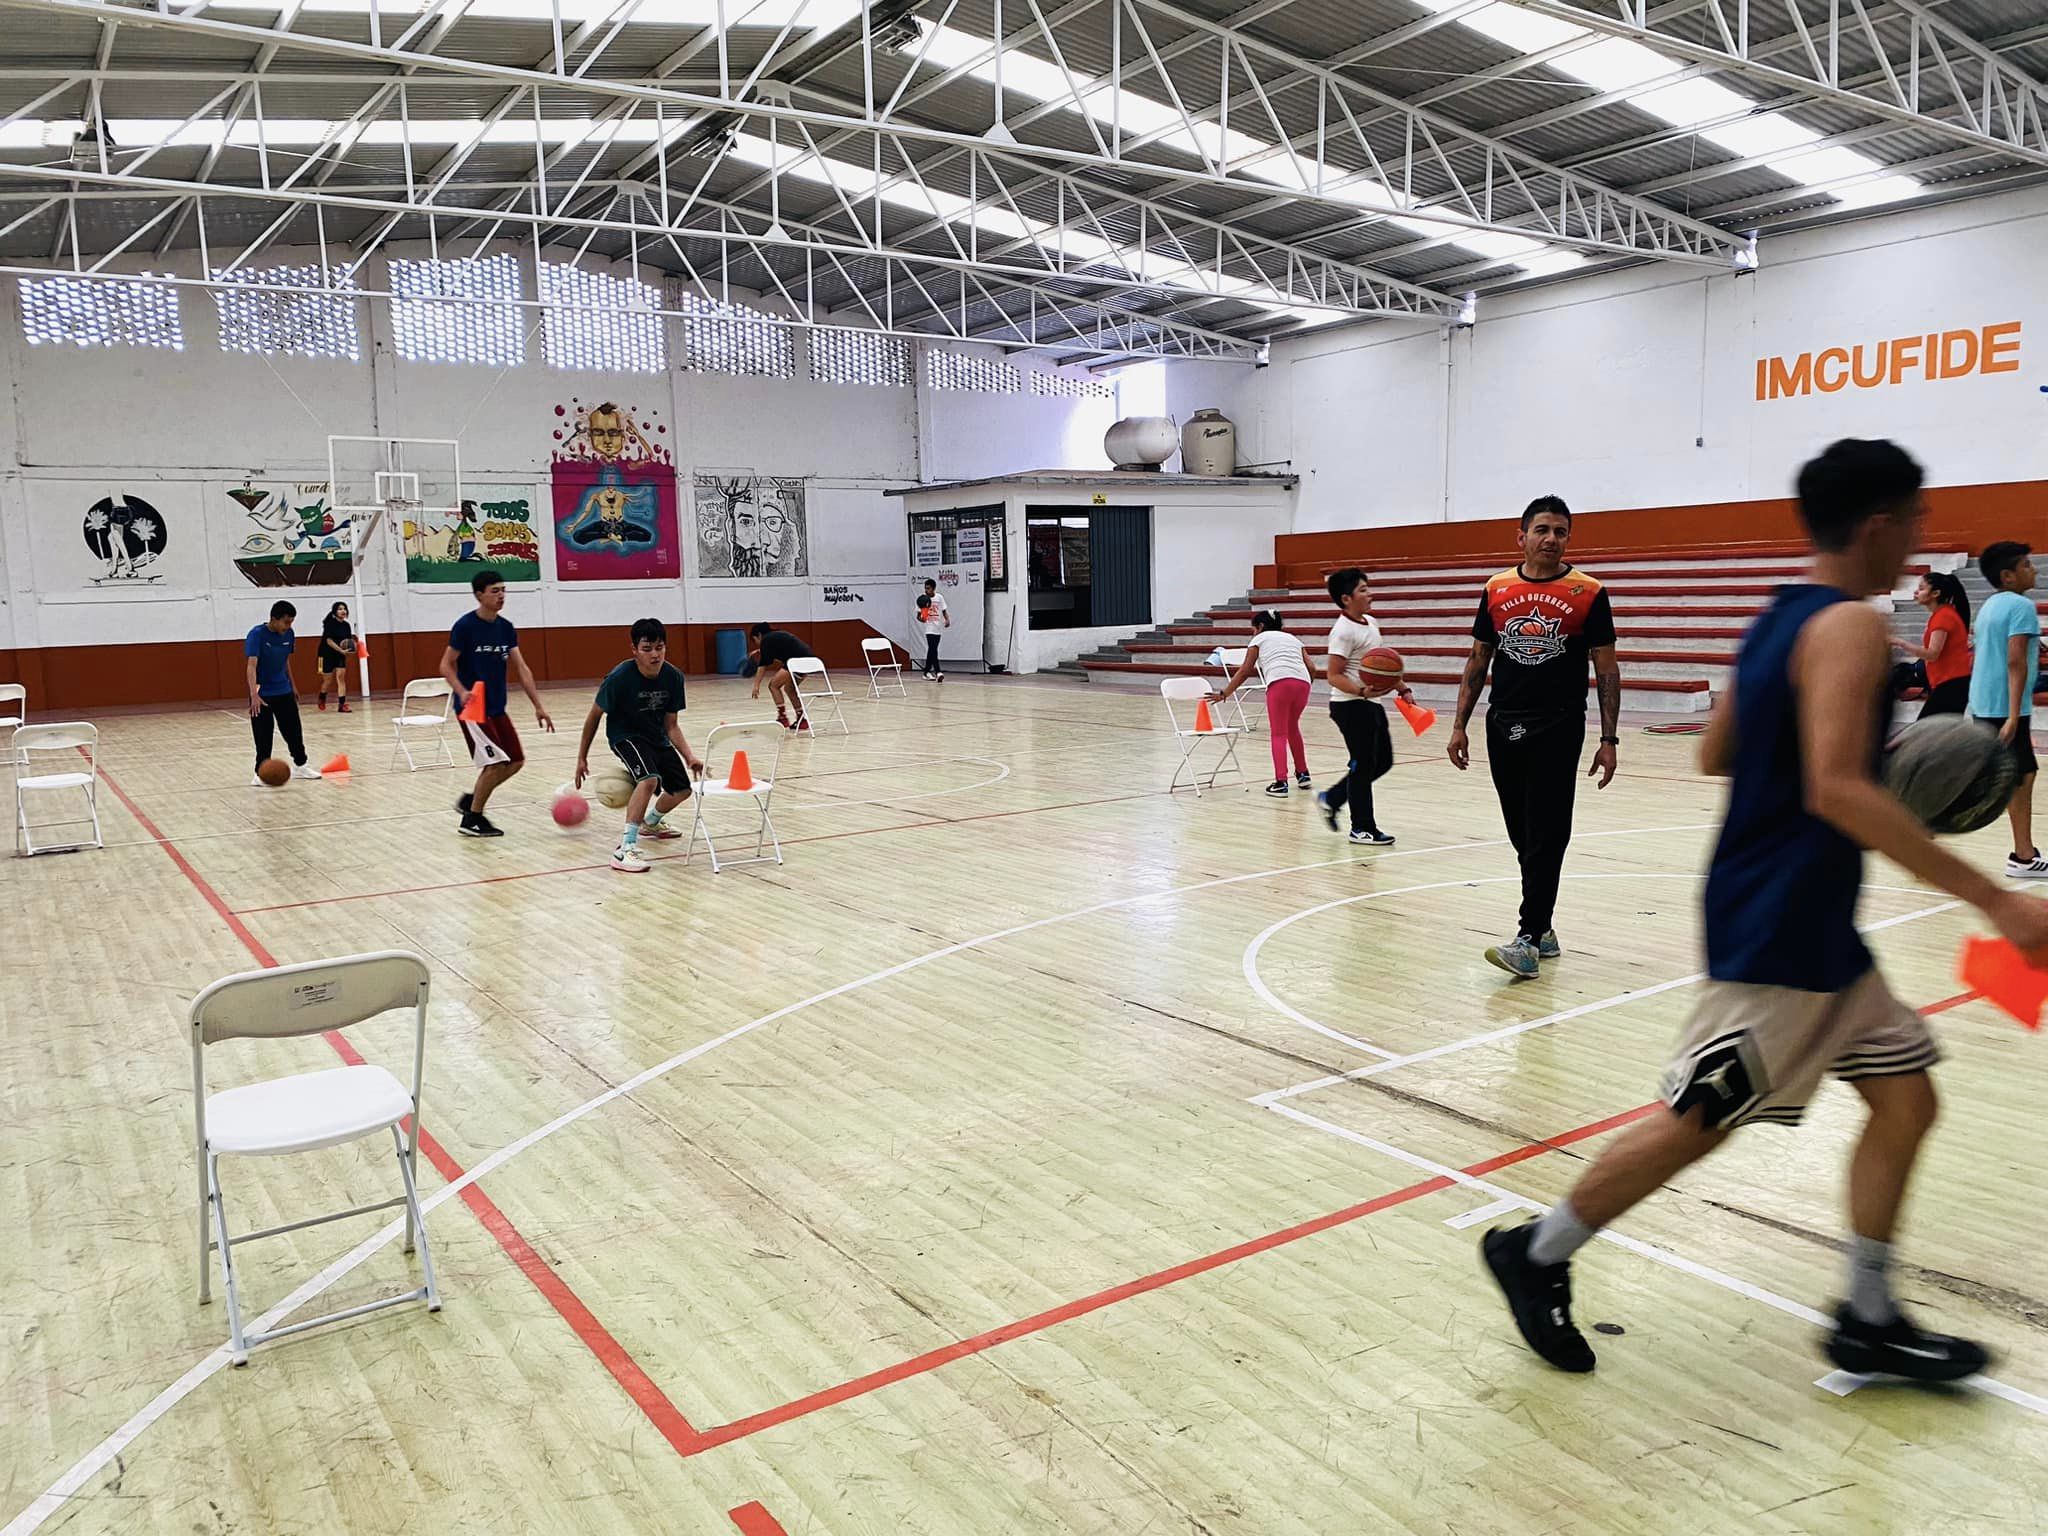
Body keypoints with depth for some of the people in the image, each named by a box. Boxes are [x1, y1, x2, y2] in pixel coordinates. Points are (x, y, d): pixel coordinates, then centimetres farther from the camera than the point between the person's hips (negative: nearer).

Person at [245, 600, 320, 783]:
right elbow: (252, 665, -30)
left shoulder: (288, 634, -3)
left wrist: (292, 685, 17)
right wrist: (254, 695, -41)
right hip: (262, 694, -5)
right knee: (263, 735, -2)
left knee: (293, 730, 10)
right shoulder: (257, 635, -21)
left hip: (283, 691, 5)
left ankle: (300, 765, 23)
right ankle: (261, 772, 8)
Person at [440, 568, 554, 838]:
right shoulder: (465, 626, -12)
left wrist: (538, 706, 3)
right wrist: (462, 692, -27)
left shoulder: (506, 627, 6)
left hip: (496, 708, 7)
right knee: (495, 762, -12)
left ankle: (470, 800, 22)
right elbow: (446, 665, -9)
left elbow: (521, 668, 7)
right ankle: (471, 819, 4)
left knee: (516, 761, 6)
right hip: (473, 708, -7)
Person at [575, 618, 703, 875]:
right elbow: (594, 716, -12)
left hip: (657, 737, 6)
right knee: (649, 778, -32)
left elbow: (671, 725, -4)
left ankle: (651, 823, 45)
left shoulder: (673, 678, -14)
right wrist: (582, 758, -7)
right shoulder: (619, 677, -26)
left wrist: (690, 757, -18)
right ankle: (625, 849, -31)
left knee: (682, 789, 12)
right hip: (625, 735, -6)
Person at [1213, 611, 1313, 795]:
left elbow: (1244, 671, 12)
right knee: (1292, 728, 25)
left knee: (1278, 734, 0)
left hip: (1279, 683, -5)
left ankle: (1281, 782, -11)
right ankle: (1302, 774, 31)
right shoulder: (1292, 638, 32)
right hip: (1302, 683, 5)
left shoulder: (1259, 639, 19)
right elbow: (1311, 668, 19)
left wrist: (1223, 694, 14)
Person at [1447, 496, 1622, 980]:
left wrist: (1608, 739, -7)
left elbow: (1607, 670, -1)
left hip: (1558, 730, -4)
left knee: (1546, 838, -6)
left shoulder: (1588, 593, -3)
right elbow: (1478, 660, 12)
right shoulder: (1496, 589, 6)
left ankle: (1528, 939, -6)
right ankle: (1542, 927, 23)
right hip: (1504, 727, 4)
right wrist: (1460, 726, 8)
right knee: (1524, 837, 11)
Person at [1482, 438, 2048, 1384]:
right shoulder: (1849, 627, -17)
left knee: (1905, 1097, 13)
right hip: (1781, 929, -10)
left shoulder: (1781, 620, 11)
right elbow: (1837, 791, -29)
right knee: (1698, 1119, -2)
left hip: (1812, 927, 10)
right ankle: (1536, 1255, 13)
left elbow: (1716, 754, 18)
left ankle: (1869, 1322, 22)